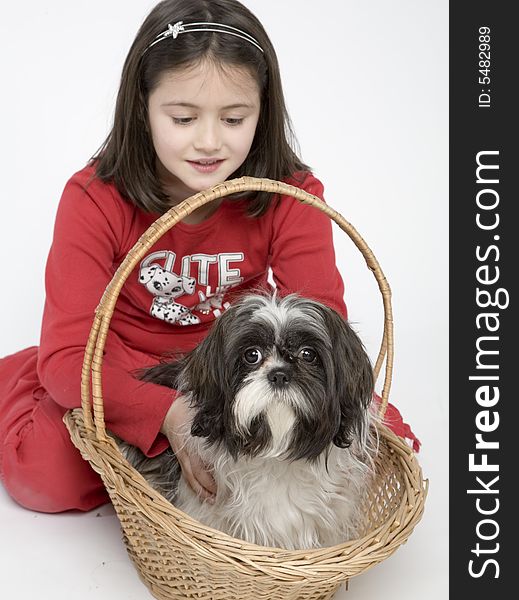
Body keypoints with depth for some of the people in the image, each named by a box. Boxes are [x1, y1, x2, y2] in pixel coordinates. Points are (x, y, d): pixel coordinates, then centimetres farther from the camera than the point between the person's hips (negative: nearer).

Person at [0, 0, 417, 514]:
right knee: (42, 470, -25)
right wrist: (169, 414, -42)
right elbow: (67, 355, -25)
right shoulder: (94, 199, -19)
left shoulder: (292, 196, -15)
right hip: (125, 373, -1)